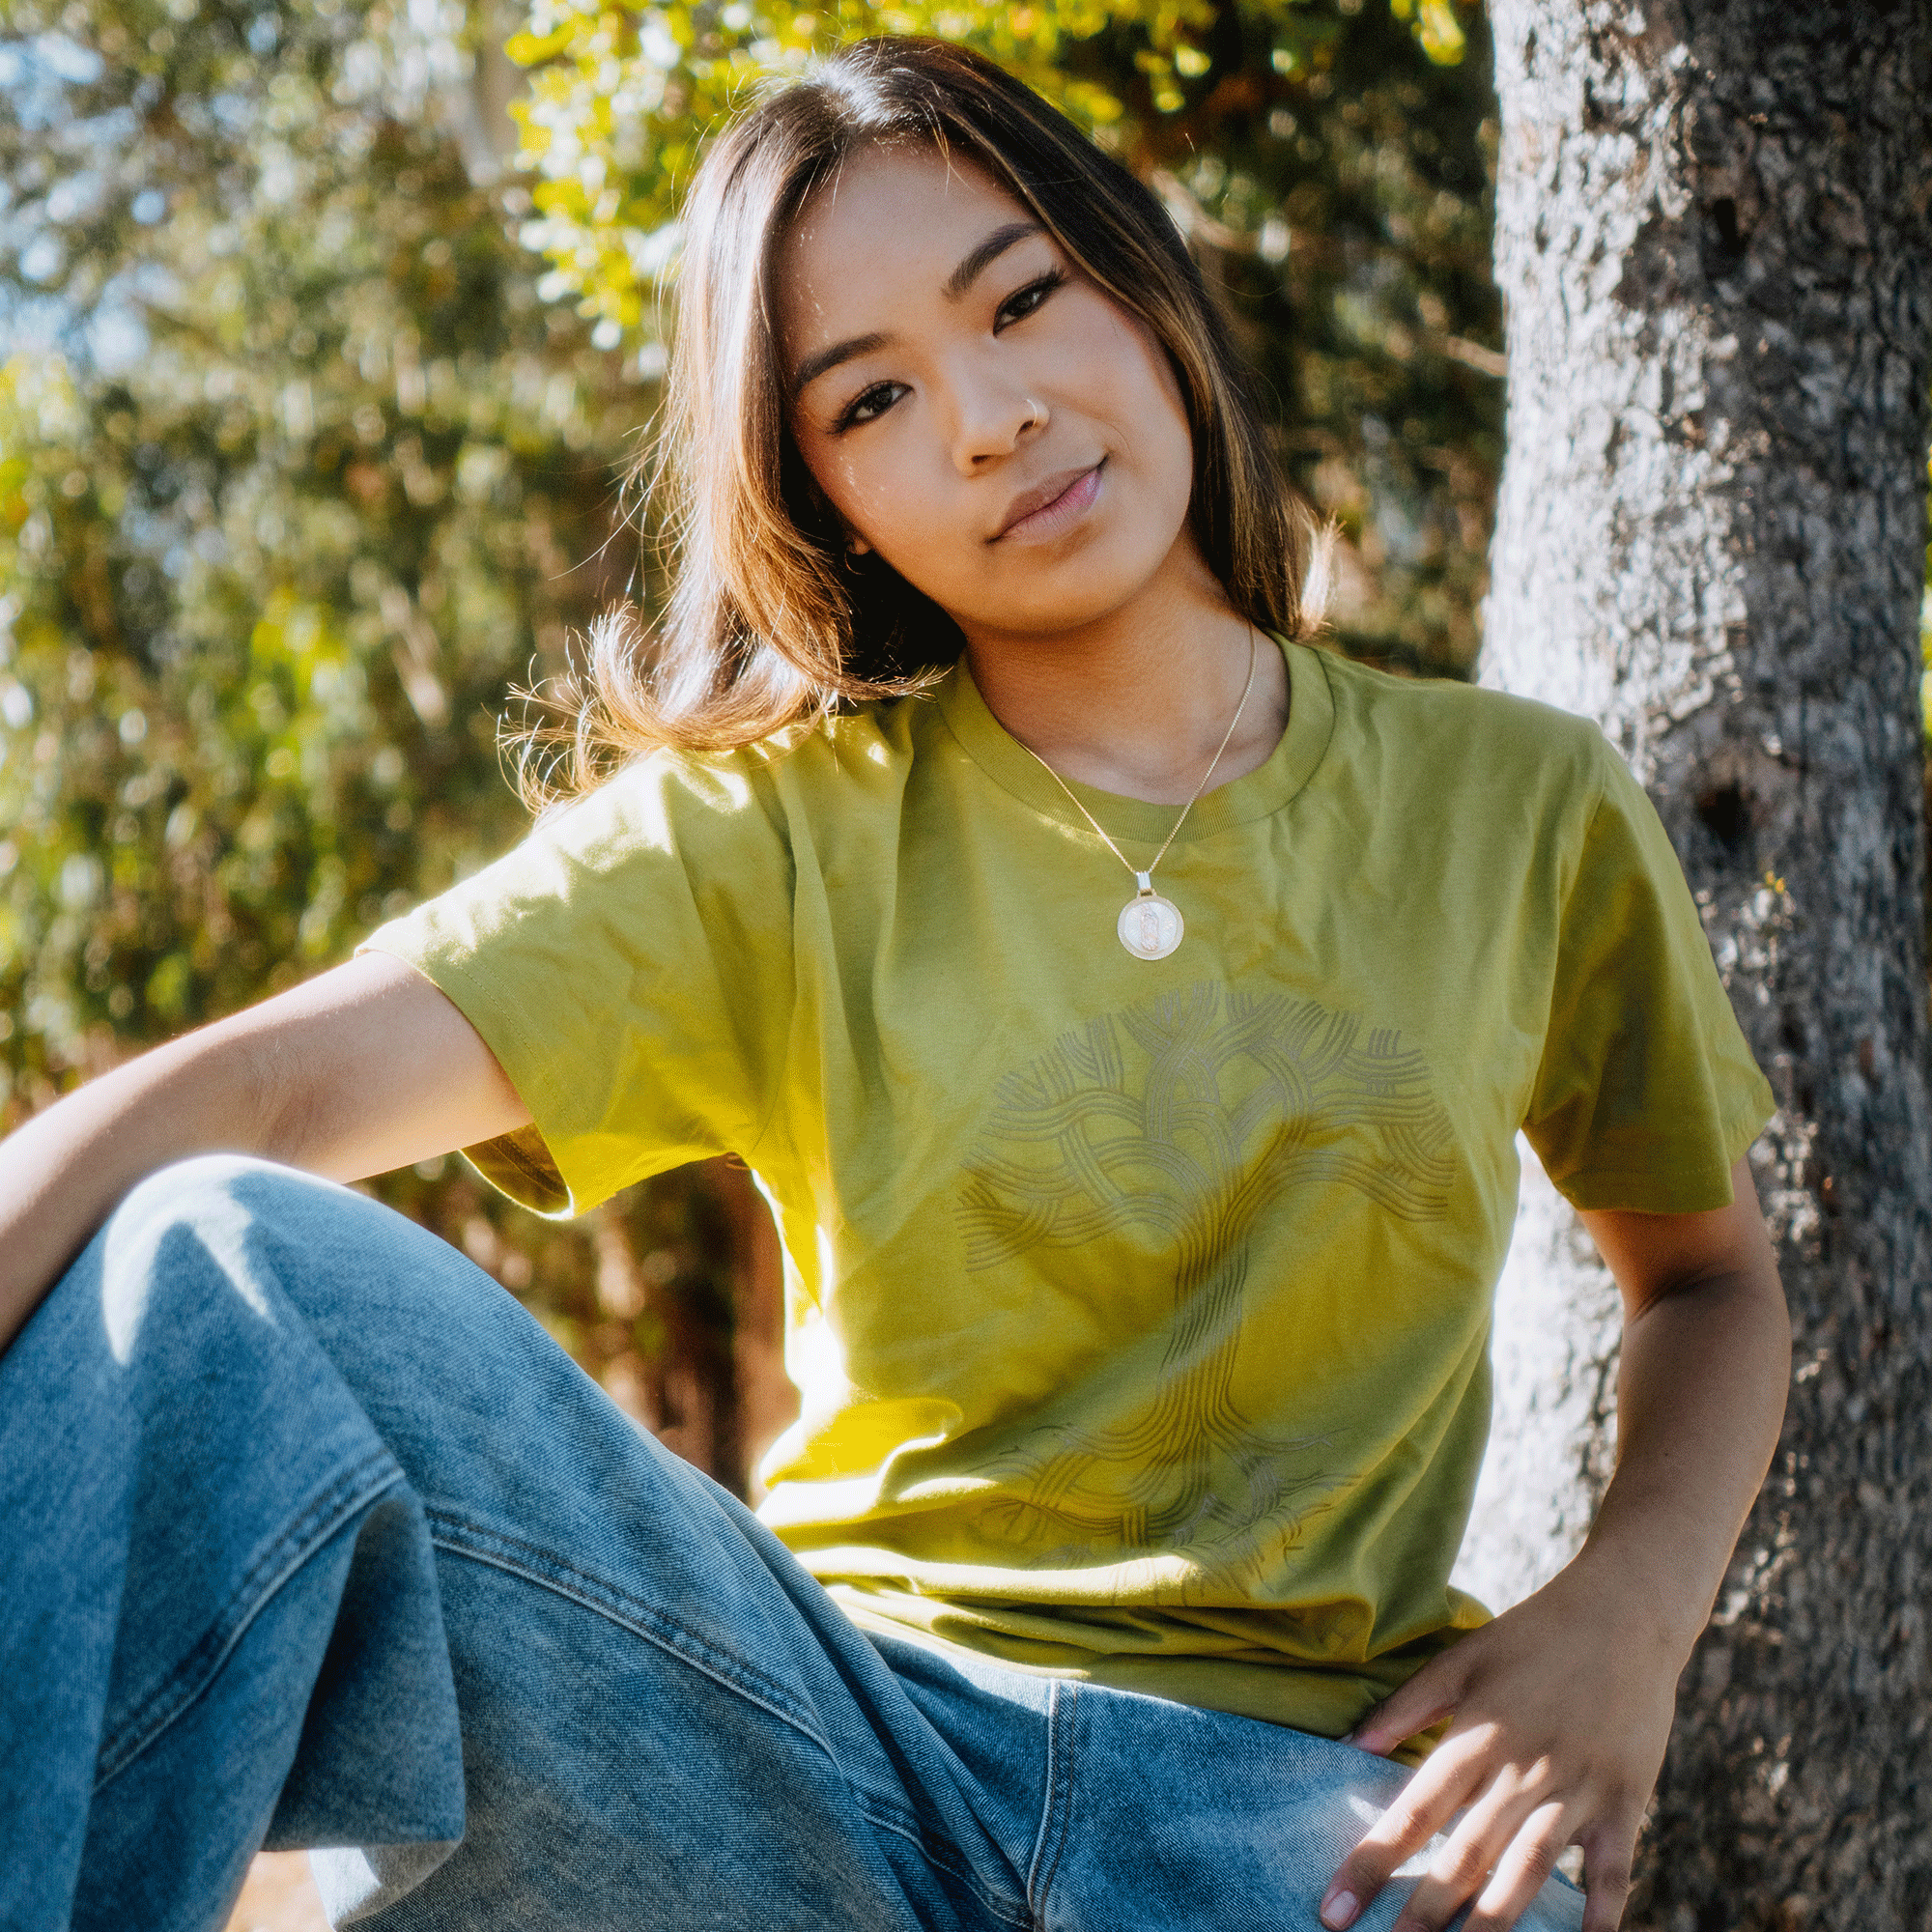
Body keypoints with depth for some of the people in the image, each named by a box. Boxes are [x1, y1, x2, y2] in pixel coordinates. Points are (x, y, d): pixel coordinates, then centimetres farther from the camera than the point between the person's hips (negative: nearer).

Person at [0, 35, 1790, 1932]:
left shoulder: (1520, 814, 8)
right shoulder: (776, 829, 3)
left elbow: (1709, 1274, 20)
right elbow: (269, 1086, -11)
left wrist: (1631, 1608, -1)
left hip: (1308, 1777, 1)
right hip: (832, 1739, 0)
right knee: (227, 1275, -26)